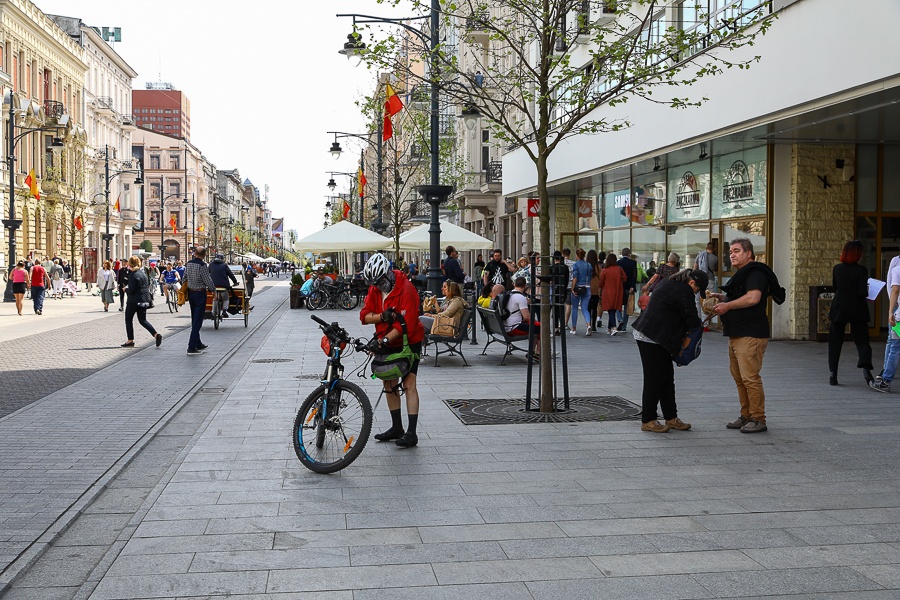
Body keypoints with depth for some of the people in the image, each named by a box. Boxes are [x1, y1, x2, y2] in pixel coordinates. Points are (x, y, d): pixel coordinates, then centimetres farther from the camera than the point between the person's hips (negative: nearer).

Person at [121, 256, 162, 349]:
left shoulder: (133, 275, -15)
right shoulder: (144, 273, 9)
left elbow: (131, 290, -19)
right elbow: (148, 286, 14)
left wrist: (125, 289, 0)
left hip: (134, 301, -7)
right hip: (144, 300, 7)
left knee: (128, 319, 8)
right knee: (143, 320, 12)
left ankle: (130, 340, 9)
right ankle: (156, 334, -7)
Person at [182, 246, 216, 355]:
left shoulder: (188, 264, 3)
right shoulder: (202, 266, -18)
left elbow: (184, 279, 10)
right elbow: (208, 281, -16)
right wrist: (213, 290, 1)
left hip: (190, 292, 8)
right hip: (200, 293, -7)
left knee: (194, 320, 17)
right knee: (197, 321, -5)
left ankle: (198, 344, 28)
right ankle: (192, 347, -8)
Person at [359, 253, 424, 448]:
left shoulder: (405, 289, -22)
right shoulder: (375, 289, -1)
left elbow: (406, 323, -28)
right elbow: (365, 315, -7)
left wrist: (384, 339, -36)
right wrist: (382, 317, -27)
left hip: (408, 342, -7)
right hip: (388, 343, 7)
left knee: (408, 384, -13)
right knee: (389, 384, 11)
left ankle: (411, 432, -12)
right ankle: (397, 428, 23)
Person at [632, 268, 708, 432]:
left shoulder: (668, 284, 16)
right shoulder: (684, 291, -15)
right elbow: (692, 319, -11)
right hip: (653, 338, -11)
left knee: (667, 377, 13)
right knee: (655, 379, -3)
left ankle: (671, 417, 18)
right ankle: (648, 421, 4)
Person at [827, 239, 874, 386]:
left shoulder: (837, 269, -2)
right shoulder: (861, 270, -12)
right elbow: (862, 293, -16)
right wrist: (867, 290, 4)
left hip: (838, 309, 2)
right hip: (857, 311, -2)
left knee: (835, 342, 9)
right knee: (862, 340, 6)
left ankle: (833, 374, 5)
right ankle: (865, 368, -14)